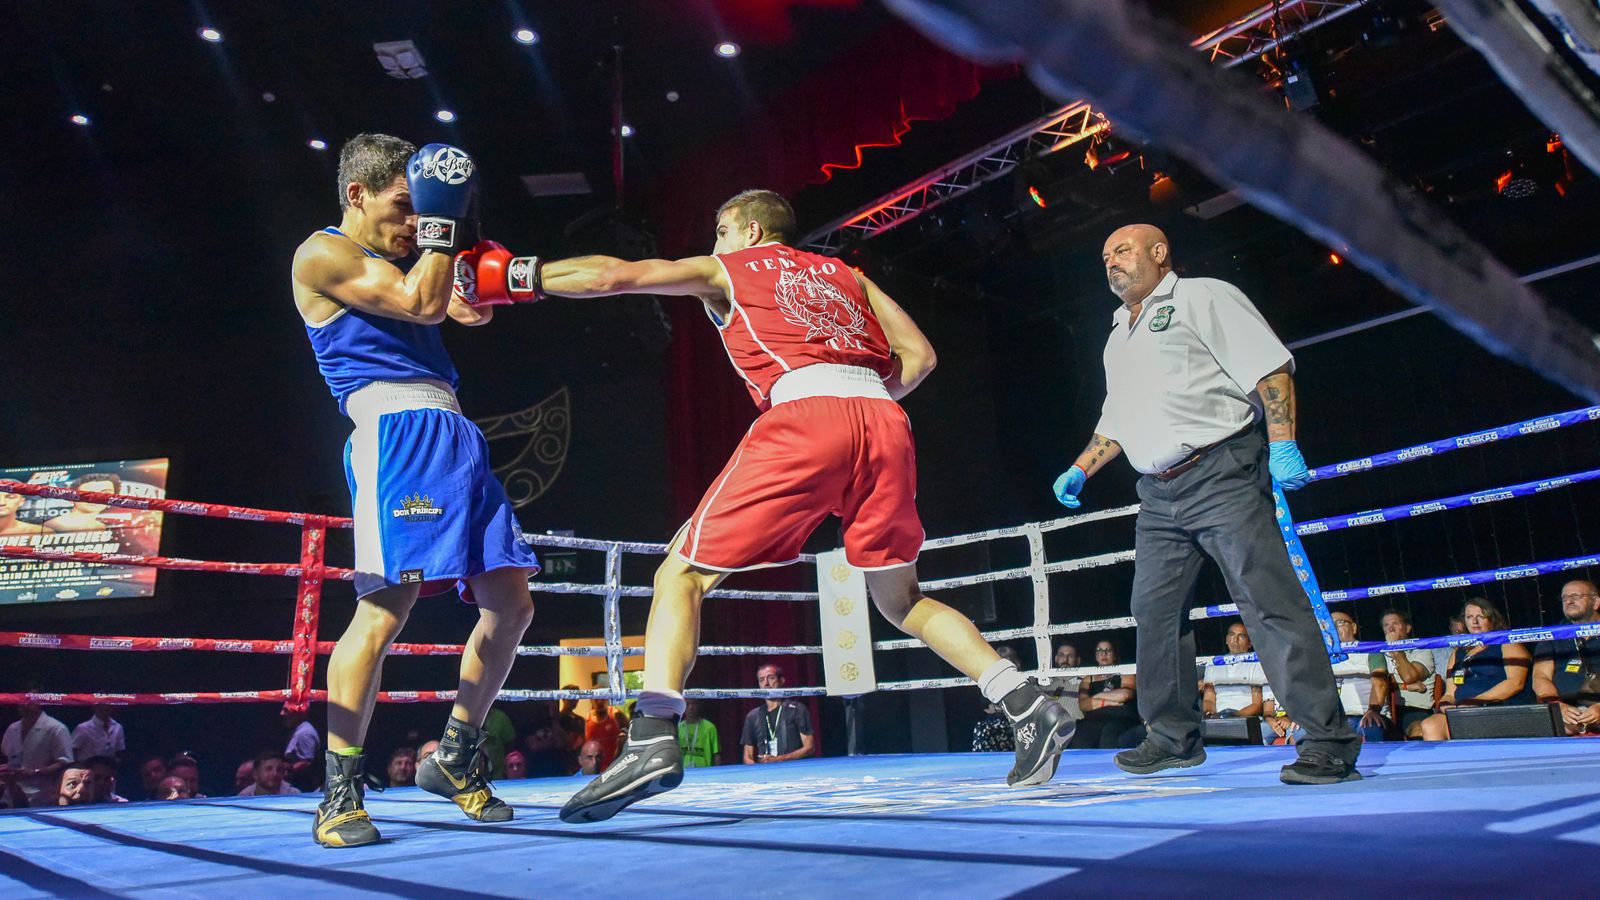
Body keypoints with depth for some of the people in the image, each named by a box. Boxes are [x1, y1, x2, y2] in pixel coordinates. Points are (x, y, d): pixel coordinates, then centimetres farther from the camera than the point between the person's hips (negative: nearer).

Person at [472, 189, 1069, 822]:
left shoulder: (725, 270, 24)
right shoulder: (845, 275, 33)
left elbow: (612, 276, 18)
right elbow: (918, 355, 21)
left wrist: (516, 276, 29)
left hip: (804, 413, -5)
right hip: (886, 421, 5)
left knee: (682, 574, 3)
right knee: (902, 600, 19)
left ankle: (653, 736, -15)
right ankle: (1030, 708, 6)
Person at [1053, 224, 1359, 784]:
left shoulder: (1204, 298, 3)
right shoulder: (1118, 336, 24)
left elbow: (1270, 366, -7)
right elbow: (1115, 421, 31)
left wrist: (1282, 443, -17)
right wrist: (1079, 470, 22)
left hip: (1221, 474, -8)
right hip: (1159, 494, 8)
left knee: (1269, 601, -12)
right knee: (1154, 610, 7)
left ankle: (1328, 740, -8)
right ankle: (1173, 737, 19)